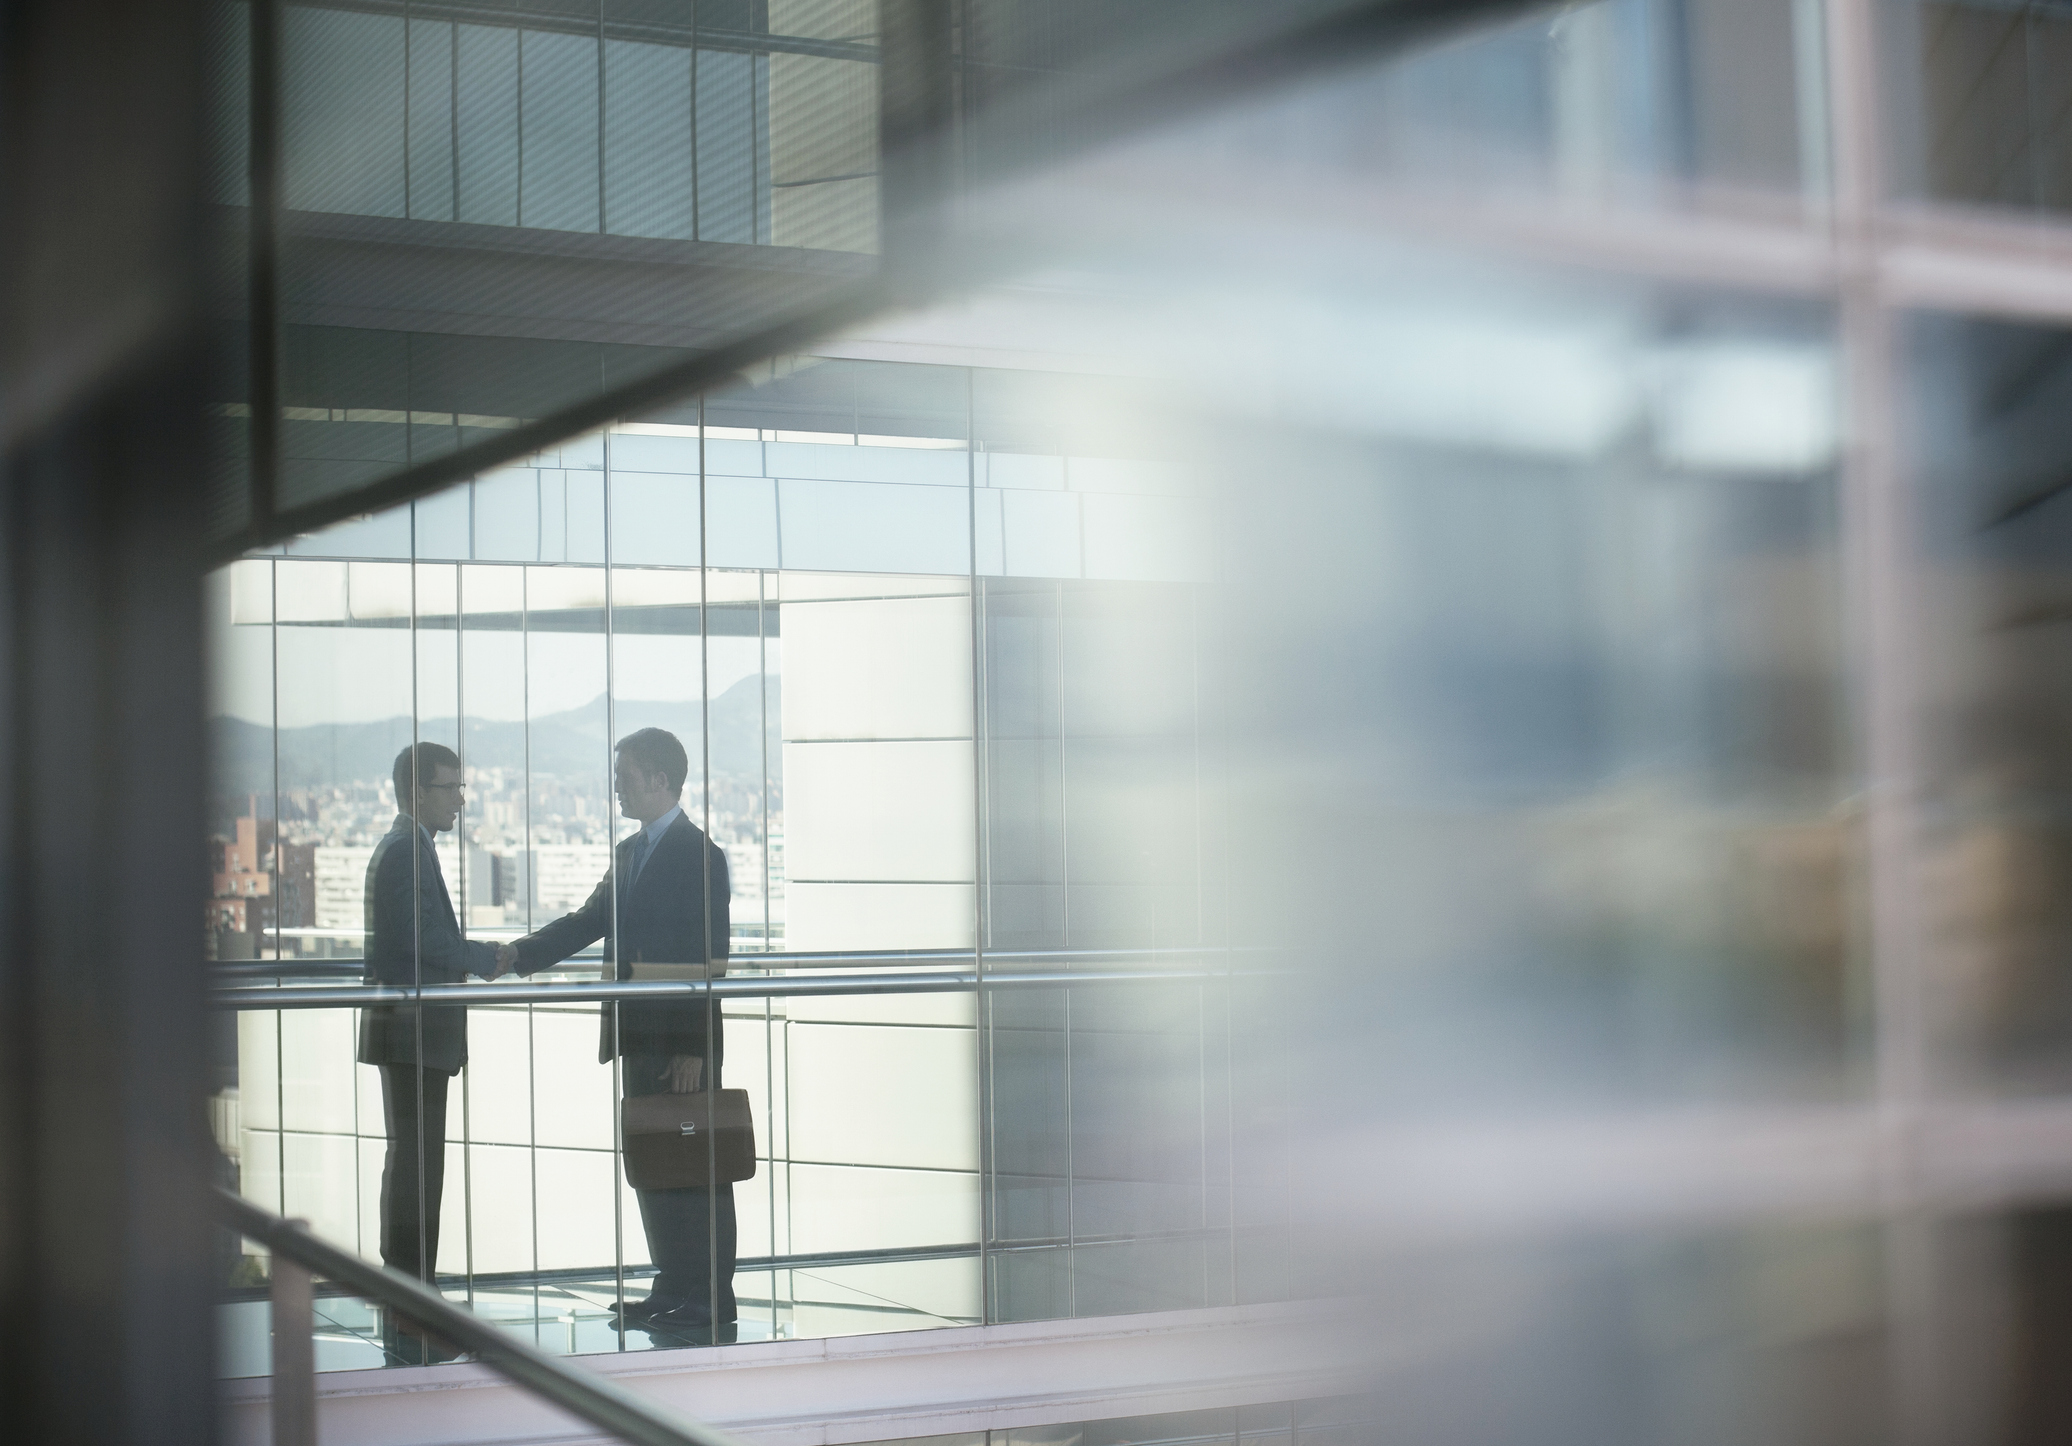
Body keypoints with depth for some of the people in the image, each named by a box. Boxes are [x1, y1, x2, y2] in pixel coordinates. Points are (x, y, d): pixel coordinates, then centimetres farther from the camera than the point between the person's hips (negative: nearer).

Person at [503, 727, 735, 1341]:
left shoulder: (701, 855, -12)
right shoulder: (629, 853, 16)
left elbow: (710, 960, -15)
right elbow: (589, 922, 17)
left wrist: (693, 1048, -19)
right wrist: (521, 954, 2)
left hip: (682, 1043, -9)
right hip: (639, 1038, 9)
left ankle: (711, 1303, 3)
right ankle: (673, 1290, 22)